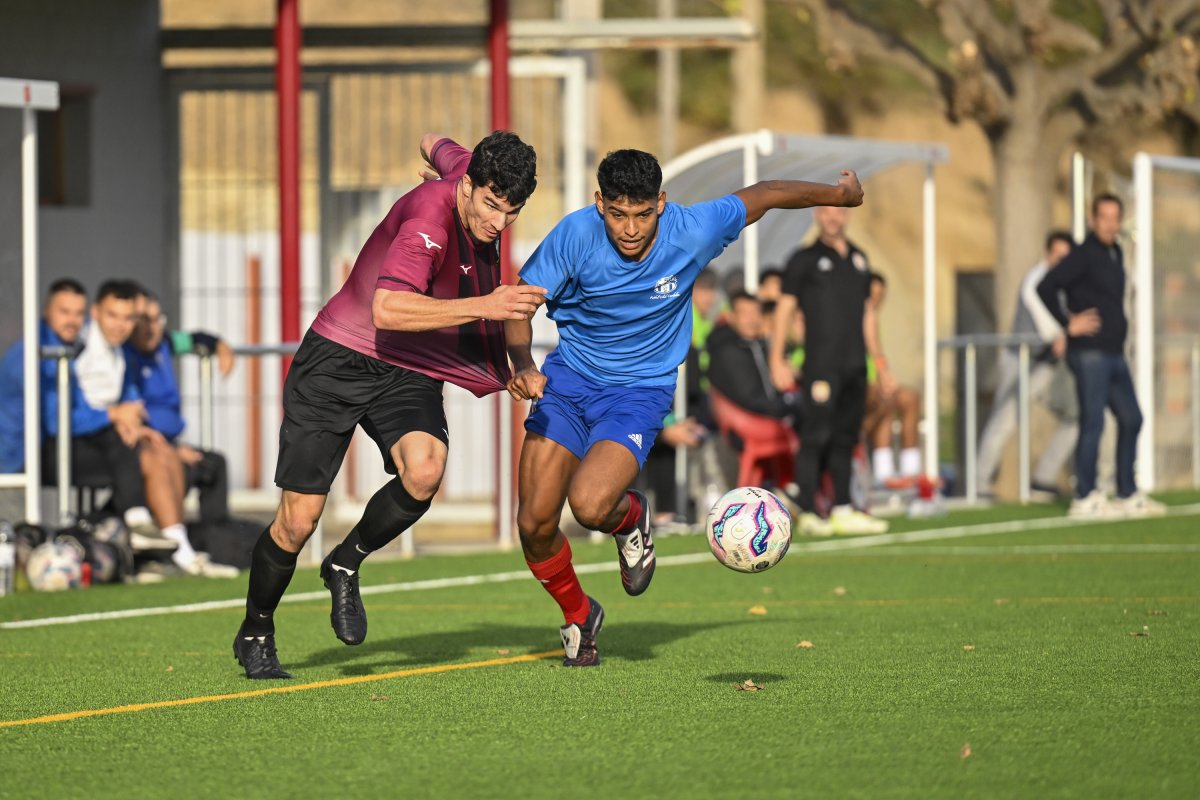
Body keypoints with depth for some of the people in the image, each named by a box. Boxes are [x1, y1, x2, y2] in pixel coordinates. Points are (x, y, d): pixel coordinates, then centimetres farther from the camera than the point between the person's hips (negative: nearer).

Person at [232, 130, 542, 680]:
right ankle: (255, 634, 22)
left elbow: (437, 146, 21)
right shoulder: (428, 222, -27)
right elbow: (386, 310, -40)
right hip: (338, 362, -6)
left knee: (424, 470, -26)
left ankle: (346, 565, 1)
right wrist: (483, 306, -41)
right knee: (299, 518, -5)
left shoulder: (468, 169, -3)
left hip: (409, 373, 6)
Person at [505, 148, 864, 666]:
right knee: (534, 524, -6)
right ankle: (577, 615, 26)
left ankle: (630, 518, 13)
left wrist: (839, 193, 15)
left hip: (640, 389, -2)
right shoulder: (575, 235, -18)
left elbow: (763, 196, 0)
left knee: (589, 504, -27)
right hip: (569, 376, 2)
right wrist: (522, 365, -31)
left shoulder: (691, 232, -18)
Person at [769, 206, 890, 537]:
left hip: (855, 365, 6)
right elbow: (784, 308, -3)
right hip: (822, 363, -6)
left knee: (846, 437, 8)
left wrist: (880, 363, 19)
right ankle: (808, 512, -10)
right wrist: (777, 360, -12)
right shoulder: (804, 259, 1)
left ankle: (842, 511, 12)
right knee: (816, 435, -10)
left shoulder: (858, 259, 17)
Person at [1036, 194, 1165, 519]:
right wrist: (1069, 324, -17)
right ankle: (1085, 499, -2)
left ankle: (1128, 496, 16)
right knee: (1092, 422, -7)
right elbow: (1045, 288, -20)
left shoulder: (1115, 254, 15)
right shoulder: (1083, 256, -11)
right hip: (1090, 354, -9)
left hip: (1114, 355, 9)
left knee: (1131, 419, 9)